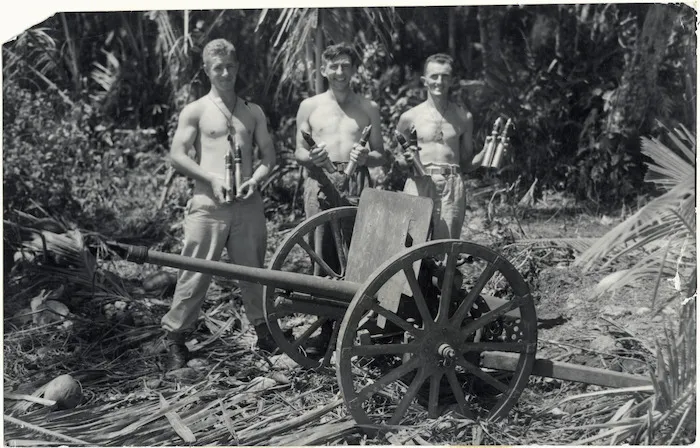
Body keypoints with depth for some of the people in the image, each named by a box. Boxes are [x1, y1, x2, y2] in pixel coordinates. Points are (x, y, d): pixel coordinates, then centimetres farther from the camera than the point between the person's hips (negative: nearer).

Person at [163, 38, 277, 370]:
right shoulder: (196, 111, 4)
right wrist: (212, 179, -13)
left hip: (247, 203, 3)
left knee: (253, 269, 8)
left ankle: (263, 329, 22)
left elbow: (269, 155, 14)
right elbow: (177, 156, -2)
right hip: (208, 203, -3)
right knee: (196, 273, -2)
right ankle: (175, 336, 9)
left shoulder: (253, 112, 14)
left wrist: (255, 179, -6)